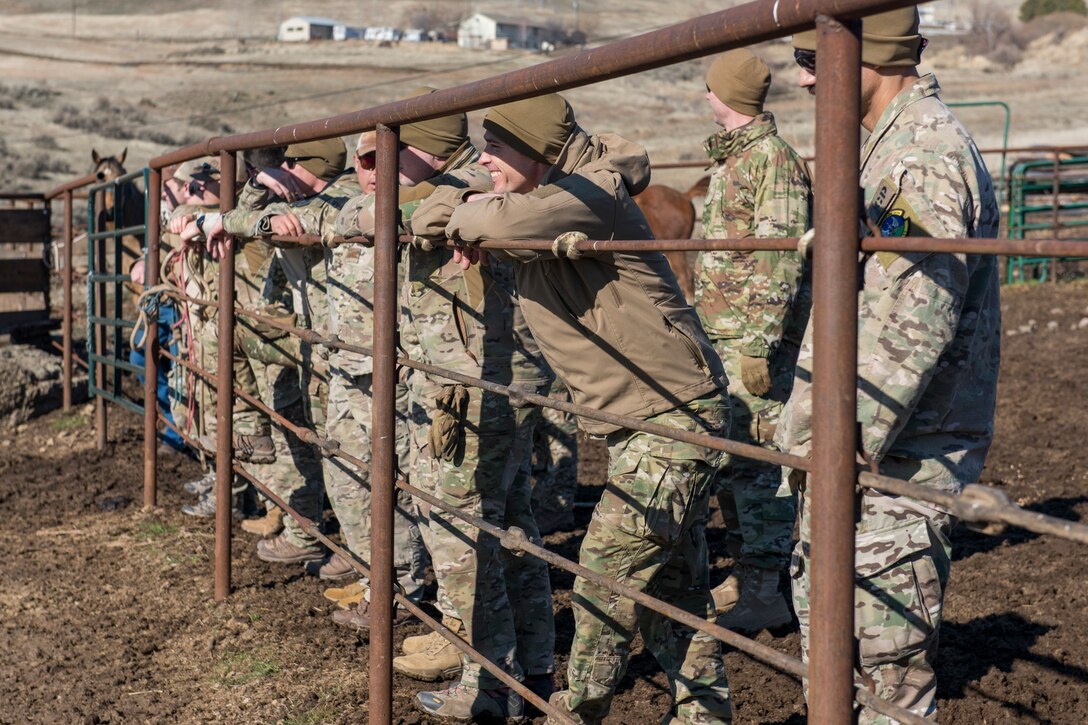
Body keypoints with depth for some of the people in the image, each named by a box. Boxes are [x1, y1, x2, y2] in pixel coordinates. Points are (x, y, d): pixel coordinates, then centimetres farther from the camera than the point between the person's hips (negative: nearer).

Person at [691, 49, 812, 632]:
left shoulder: (774, 159, -13)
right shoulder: (727, 159, 17)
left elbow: (779, 263, -19)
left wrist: (759, 345, -22)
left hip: (751, 340, -10)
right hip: (718, 339, 10)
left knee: (755, 461, -5)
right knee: (726, 458, 15)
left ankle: (765, 591, 3)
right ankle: (743, 575, 26)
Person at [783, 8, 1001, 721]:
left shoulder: (925, 158, -19)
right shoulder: (889, 147, 15)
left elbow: (904, 334, -25)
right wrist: (810, 427, 22)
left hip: (897, 468, -11)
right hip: (849, 456, 11)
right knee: (821, 614, 21)